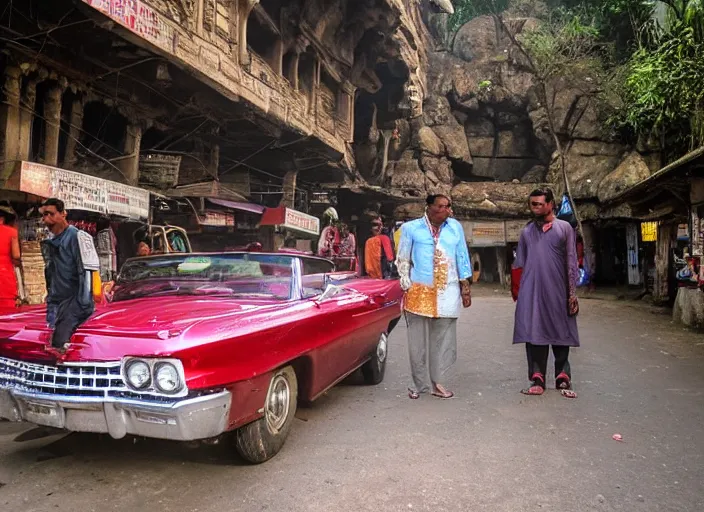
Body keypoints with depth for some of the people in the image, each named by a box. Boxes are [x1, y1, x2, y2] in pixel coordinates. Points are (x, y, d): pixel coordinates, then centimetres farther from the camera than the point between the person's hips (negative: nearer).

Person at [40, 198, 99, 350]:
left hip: (75, 301, -8)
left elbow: (86, 271, -16)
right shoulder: (49, 242, 16)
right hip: (57, 303, 8)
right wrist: (50, 304, 18)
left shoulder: (78, 237, -9)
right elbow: (49, 276, 22)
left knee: (60, 345, -16)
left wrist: (84, 303, -21)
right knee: (54, 344, 8)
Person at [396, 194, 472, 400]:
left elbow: (462, 259, 14)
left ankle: (436, 382, 19)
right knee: (418, 342, 4)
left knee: (443, 340, 6)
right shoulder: (411, 228, 3)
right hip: (419, 291, -2)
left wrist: (466, 288, 11)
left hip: (447, 292, 2)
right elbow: (402, 260, 4)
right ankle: (418, 384, 17)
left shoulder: (455, 227, 11)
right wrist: (406, 289, -1)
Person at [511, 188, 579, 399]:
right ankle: (537, 379, 6)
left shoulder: (564, 228, 5)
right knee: (534, 334, 0)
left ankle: (563, 379, 16)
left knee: (560, 334, 5)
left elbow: (571, 262, 2)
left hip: (558, 292, -1)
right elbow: (519, 264, 11)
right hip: (532, 292, 2)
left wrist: (573, 293, -2)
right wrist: (517, 291, 4)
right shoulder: (527, 231, 11)